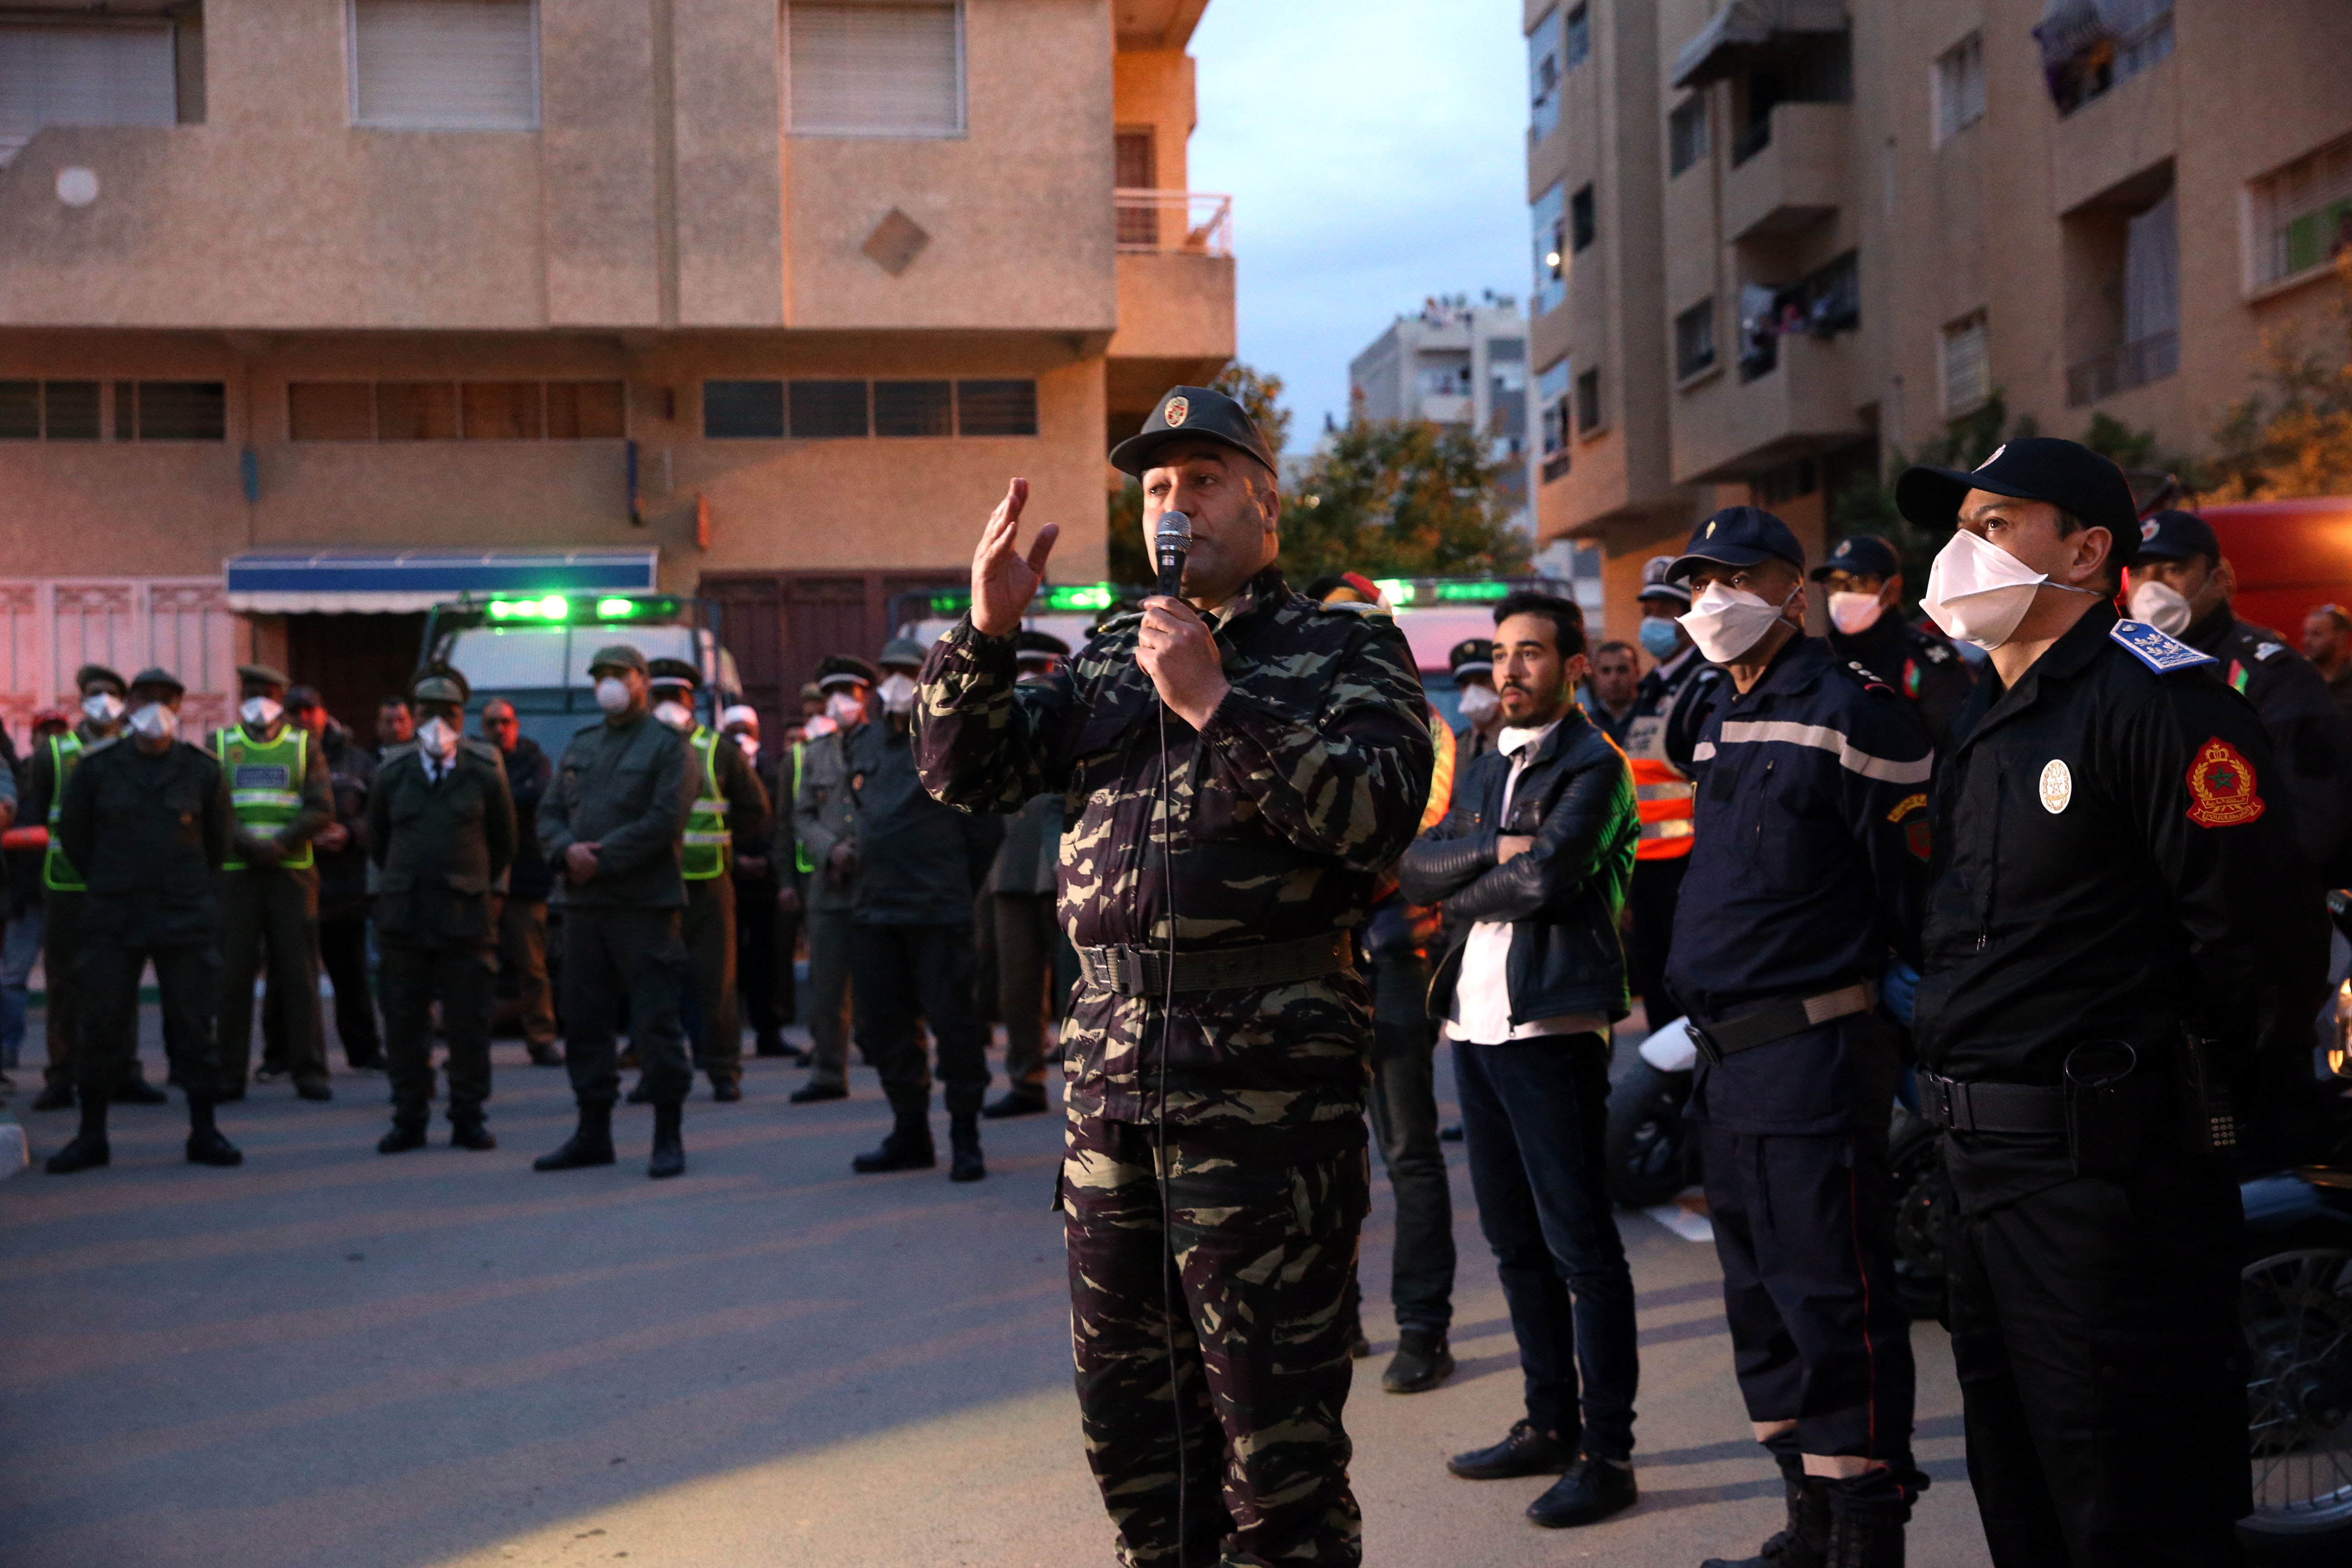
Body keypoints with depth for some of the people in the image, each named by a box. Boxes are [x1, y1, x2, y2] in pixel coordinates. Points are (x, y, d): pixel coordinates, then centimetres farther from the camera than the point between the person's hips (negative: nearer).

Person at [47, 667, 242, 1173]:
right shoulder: (95, 767, 1)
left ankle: (204, 1133, 9)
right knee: (101, 1027, 2)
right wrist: (108, 885, 13)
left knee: (194, 1027, 2)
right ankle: (91, 1137, 11)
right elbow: (72, 834, 11)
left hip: (185, 920, 0)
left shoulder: (203, 770, 2)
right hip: (112, 921, 0)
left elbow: (220, 839, 12)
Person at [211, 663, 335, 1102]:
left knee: (299, 973, 0)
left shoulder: (304, 747, 10)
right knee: (233, 973, -1)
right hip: (235, 873, 0)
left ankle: (308, 1070, 4)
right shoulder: (220, 744, 11)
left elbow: (322, 809, 0)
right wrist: (247, 844, -14)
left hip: (292, 872, 0)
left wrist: (281, 843, -14)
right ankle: (229, 1073, 5)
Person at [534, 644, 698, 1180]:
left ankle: (669, 1138, 4)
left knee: (656, 1024, -4)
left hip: (645, 904, -6)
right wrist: (569, 849, -9)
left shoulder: (667, 745, -2)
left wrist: (601, 859, -14)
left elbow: (664, 821, -13)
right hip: (584, 904, 7)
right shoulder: (580, 747, 18)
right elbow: (549, 813, 13)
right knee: (584, 1020, 10)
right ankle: (593, 1133, 20)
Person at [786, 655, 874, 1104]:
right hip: (830, 885, 4)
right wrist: (831, 850, -5)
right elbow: (802, 815, 14)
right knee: (825, 985, 4)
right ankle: (828, 1075, 12)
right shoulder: (815, 754, 16)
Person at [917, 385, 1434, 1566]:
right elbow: (963, 773, 12)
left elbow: (1379, 816, -15)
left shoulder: (1347, 650, 2)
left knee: (1272, 1404, 0)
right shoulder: (1111, 658, 18)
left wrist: (1217, 703, -18)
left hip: (1266, 1068, -6)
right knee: (1127, 1394, 16)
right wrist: (987, 627, -2)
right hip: (1111, 1058, 6)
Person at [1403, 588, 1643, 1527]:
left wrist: (1459, 893, -3)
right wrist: (1493, 855, -11)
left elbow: (1549, 877, -19)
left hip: (1552, 1026, -8)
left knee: (1580, 1244, -4)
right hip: (1474, 1024, 8)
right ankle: (1550, 1424, 24)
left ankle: (1606, 1452, 2)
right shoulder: (1482, 771, 19)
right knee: (1515, 1240, 13)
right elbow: (1419, 868, 5)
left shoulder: (1593, 766, -4)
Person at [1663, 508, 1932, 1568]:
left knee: (1833, 1300, -6)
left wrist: (1919, 1018, -8)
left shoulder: (1849, 709, -10)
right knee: (1759, 1299, 15)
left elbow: (1914, 875, -11)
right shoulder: (1721, 723, 17)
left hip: (1815, 1049, -9)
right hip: (1726, 1059, 9)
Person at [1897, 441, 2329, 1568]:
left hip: (2104, 1170, -9)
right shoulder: (1987, 717, 15)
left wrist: (2219, 1085, -7)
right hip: (1982, 1164, 10)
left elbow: (2263, 929, -20)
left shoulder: (2151, 696, -15)